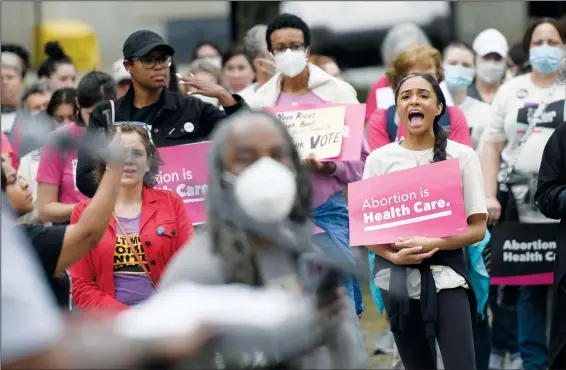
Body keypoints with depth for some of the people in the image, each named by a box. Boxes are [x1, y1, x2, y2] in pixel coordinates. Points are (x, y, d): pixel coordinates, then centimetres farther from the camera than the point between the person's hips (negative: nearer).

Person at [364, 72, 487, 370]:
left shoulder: (461, 156, -1)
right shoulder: (379, 159, 4)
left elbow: (477, 228, -3)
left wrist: (433, 244, -18)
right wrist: (394, 256, -14)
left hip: (445, 275, -2)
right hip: (397, 278, 2)